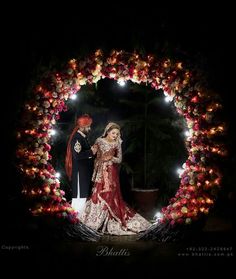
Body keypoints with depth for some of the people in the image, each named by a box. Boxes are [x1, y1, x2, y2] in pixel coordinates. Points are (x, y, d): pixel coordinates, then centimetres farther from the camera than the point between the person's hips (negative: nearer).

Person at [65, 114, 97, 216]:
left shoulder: (83, 137, 13)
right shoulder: (76, 138, -17)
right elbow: (77, 155, -28)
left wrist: (92, 151, 5)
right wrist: (91, 152, -19)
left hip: (85, 171, 10)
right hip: (80, 172, -10)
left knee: (84, 195, 15)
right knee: (79, 195, -4)